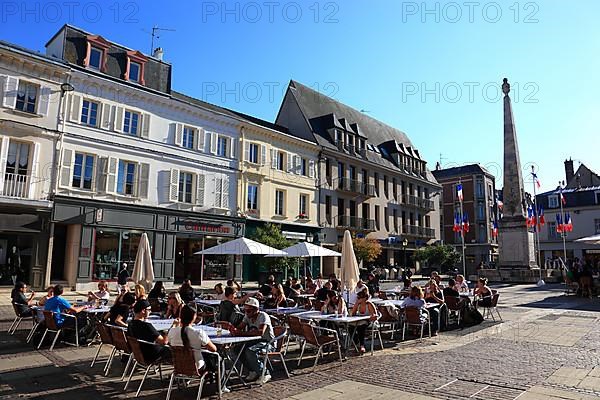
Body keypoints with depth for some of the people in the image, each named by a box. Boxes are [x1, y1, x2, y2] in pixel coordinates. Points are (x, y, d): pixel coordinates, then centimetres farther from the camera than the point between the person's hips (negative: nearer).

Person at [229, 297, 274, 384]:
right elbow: (239, 328, -2)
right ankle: (253, 371, 2)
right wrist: (233, 329, -27)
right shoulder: (247, 316, 6)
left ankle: (264, 373, -14)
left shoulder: (263, 316, -18)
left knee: (249, 351, -31)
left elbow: (260, 332, -33)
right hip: (255, 341, 8)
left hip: (268, 342, -8)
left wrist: (242, 333, -35)